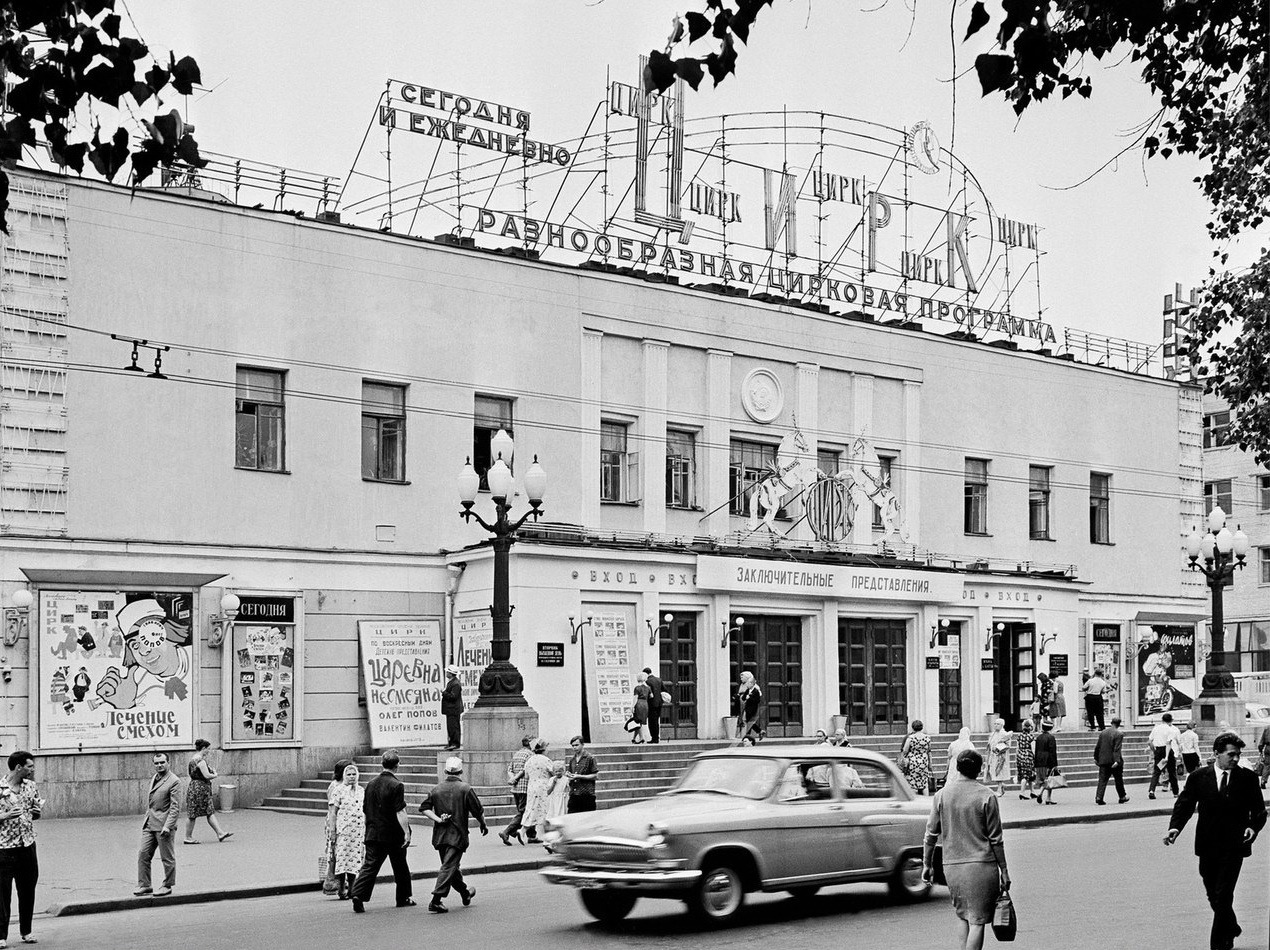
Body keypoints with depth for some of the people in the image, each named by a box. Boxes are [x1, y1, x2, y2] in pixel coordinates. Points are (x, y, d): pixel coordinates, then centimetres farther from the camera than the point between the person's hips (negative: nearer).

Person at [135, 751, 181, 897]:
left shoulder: (174, 781, -10)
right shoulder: (153, 779, 15)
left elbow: (175, 807, -15)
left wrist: (167, 826, -21)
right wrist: (146, 819, 18)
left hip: (163, 826, -7)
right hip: (149, 825, 7)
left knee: (167, 858, 3)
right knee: (143, 854, 3)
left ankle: (167, 886, 14)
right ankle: (144, 885, 10)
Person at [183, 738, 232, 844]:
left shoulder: (193, 758, 13)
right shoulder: (200, 760, -18)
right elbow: (207, 775, -24)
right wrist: (215, 775, -2)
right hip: (199, 789, -11)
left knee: (210, 812, 9)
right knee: (192, 814, -1)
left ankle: (220, 833, 10)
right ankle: (188, 837, 7)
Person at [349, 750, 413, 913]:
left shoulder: (371, 783, 6)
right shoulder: (396, 785, -13)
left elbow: (365, 810, 14)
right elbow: (400, 812, -19)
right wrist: (406, 832, -17)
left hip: (373, 834, 4)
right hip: (393, 834, -4)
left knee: (370, 865, 0)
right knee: (400, 867, 12)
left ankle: (358, 894, -18)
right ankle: (403, 898, 23)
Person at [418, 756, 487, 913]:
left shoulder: (437, 789, 4)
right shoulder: (465, 789, -8)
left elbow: (423, 808, -3)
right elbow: (478, 811, -4)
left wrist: (437, 819, -5)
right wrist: (483, 825, 13)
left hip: (439, 835, 5)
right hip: (457, 835, -5)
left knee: (451, 865, 19)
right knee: (449, 867, -6)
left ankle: (465, 893, 38)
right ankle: (436, 900, -16)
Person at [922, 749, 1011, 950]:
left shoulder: (941, 795, 1)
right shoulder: (986, 797, -6)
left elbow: (931, 834, 4)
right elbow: (996, 839, -4)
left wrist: (927, 864, 14)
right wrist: (1004, 870, 5)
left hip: (952, 865, 3)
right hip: (982, 865, -3)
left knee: (962, 915, 18)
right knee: (977, 921, 1)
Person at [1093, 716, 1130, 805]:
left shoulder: (1102, 732, 5)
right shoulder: (1119, 734, -11)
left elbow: (1098, 747, 9)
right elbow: (1117, 749, -19)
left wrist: (1096, 758, 18)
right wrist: (1117, 761, -24)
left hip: (1103, 760, 3)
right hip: (1113, 760, -3)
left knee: (1102, 779, 2)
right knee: (1118, 779, 12)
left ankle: (1099, 797, -11)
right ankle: (1122, 797, 25)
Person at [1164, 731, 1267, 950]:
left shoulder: (1246, 778, -1)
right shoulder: (1199, 777, 0)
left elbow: (1259, 810, 5)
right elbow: (1184, 804, 0)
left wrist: (1253, 827, -15)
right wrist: (1175, 827, -17)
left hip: (1234, 847, -2)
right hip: (1208, 846, 2)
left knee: (1223, 896, -8)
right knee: (1214, 895, 14)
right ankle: (1231, 929, 39)